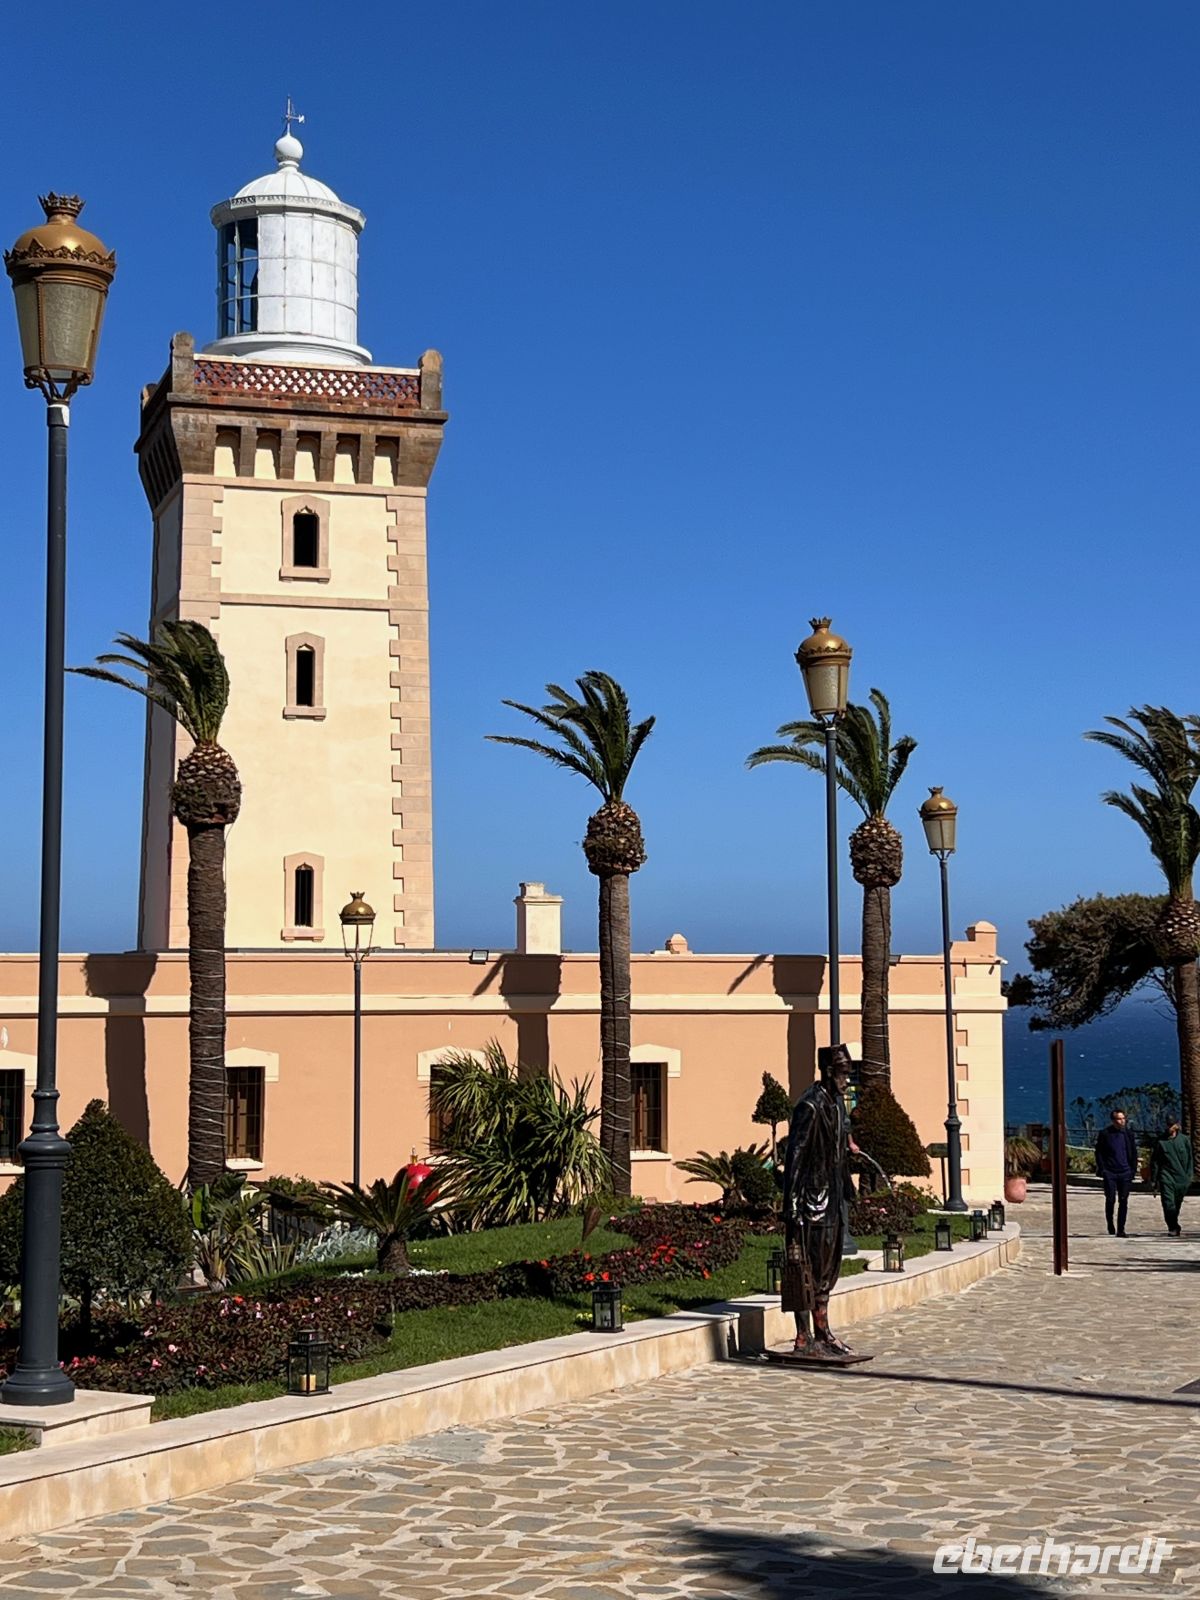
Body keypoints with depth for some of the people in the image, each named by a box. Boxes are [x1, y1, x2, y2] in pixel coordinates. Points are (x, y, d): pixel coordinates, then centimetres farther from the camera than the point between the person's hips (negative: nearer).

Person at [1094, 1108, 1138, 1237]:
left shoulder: (1128, 1134, 8)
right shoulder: (1105, 1134, 1)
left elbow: (1134, 1153, 13)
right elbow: (1099, 1153, 3)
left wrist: (1133, 1170, 5)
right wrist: (1102, 1169, -5)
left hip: (1125, 1173, 2)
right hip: (1110, 1173, -2)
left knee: (1123, 1201, 0)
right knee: (1110, 1200, -4)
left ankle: (1120, 1229, 6)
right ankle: (1110, 1223, 18)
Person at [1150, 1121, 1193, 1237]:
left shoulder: (1184, 1140, 4)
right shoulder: (1161, 1142, 1)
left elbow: (1189, 1159, 9)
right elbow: (1154, 1161, 4)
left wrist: (1188, 1176, 3)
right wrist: (1153, 1179, 2)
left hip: (1181, 1179, 2)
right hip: (1166, 1178, -2)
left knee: (1177, 1204, 11)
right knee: (1169, 1204, -14)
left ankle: (1174, 1227, 26)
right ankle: (1174, 1228, -8)